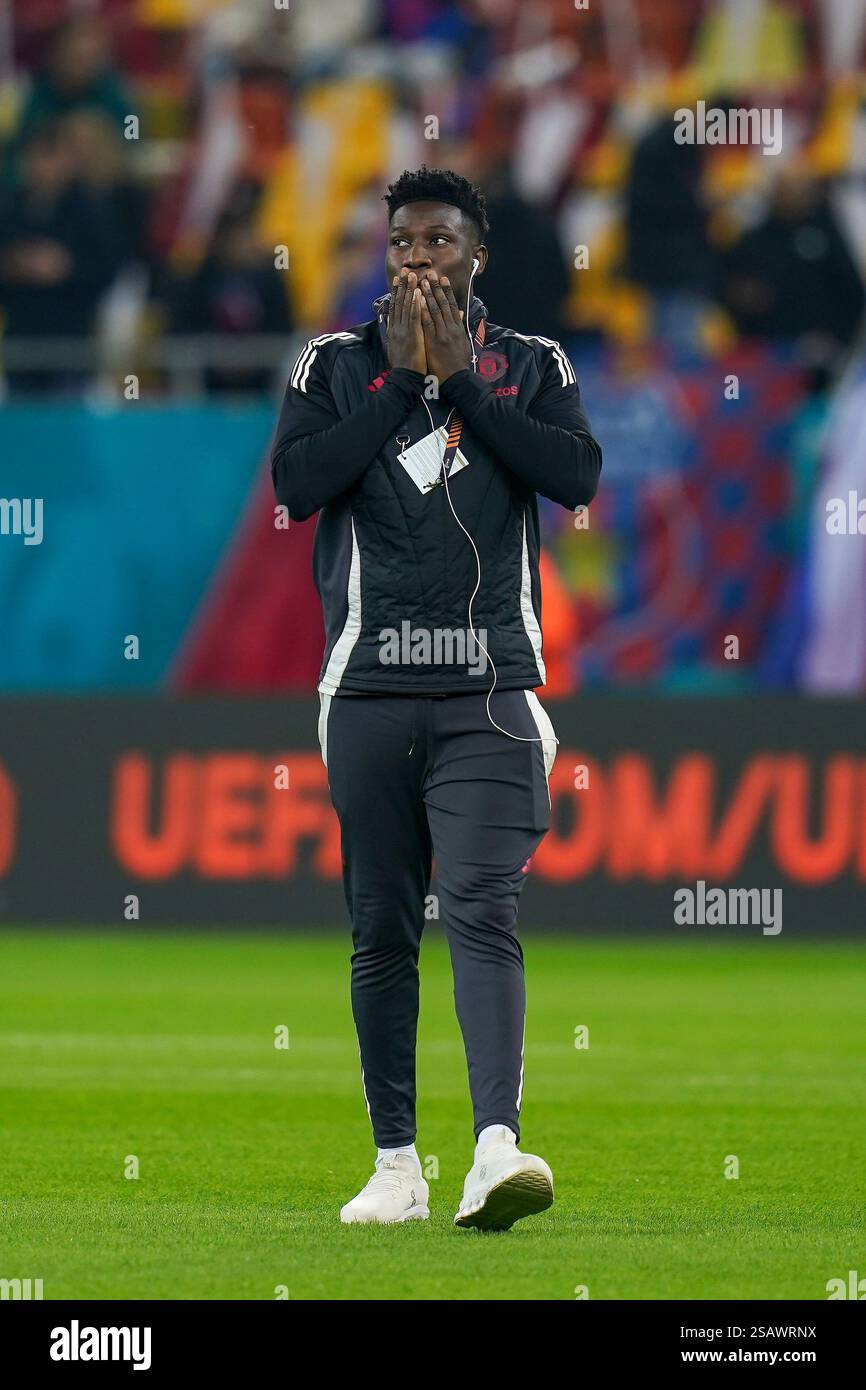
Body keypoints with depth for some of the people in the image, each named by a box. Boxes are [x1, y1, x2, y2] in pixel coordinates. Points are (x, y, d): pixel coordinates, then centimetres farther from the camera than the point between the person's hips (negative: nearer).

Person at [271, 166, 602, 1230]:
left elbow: (578, 475, -9)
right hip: (370, 688, 2)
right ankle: (396, 1163, 13)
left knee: (481, 912, -15)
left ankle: (497, 1148, -27)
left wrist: (461, 379, -8)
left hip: (486, 688, -2)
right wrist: (403, 379, -8)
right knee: (382, 929, 6)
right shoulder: (335, 363, 9)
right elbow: (296, 485, -8)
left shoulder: (531, 366, 8)